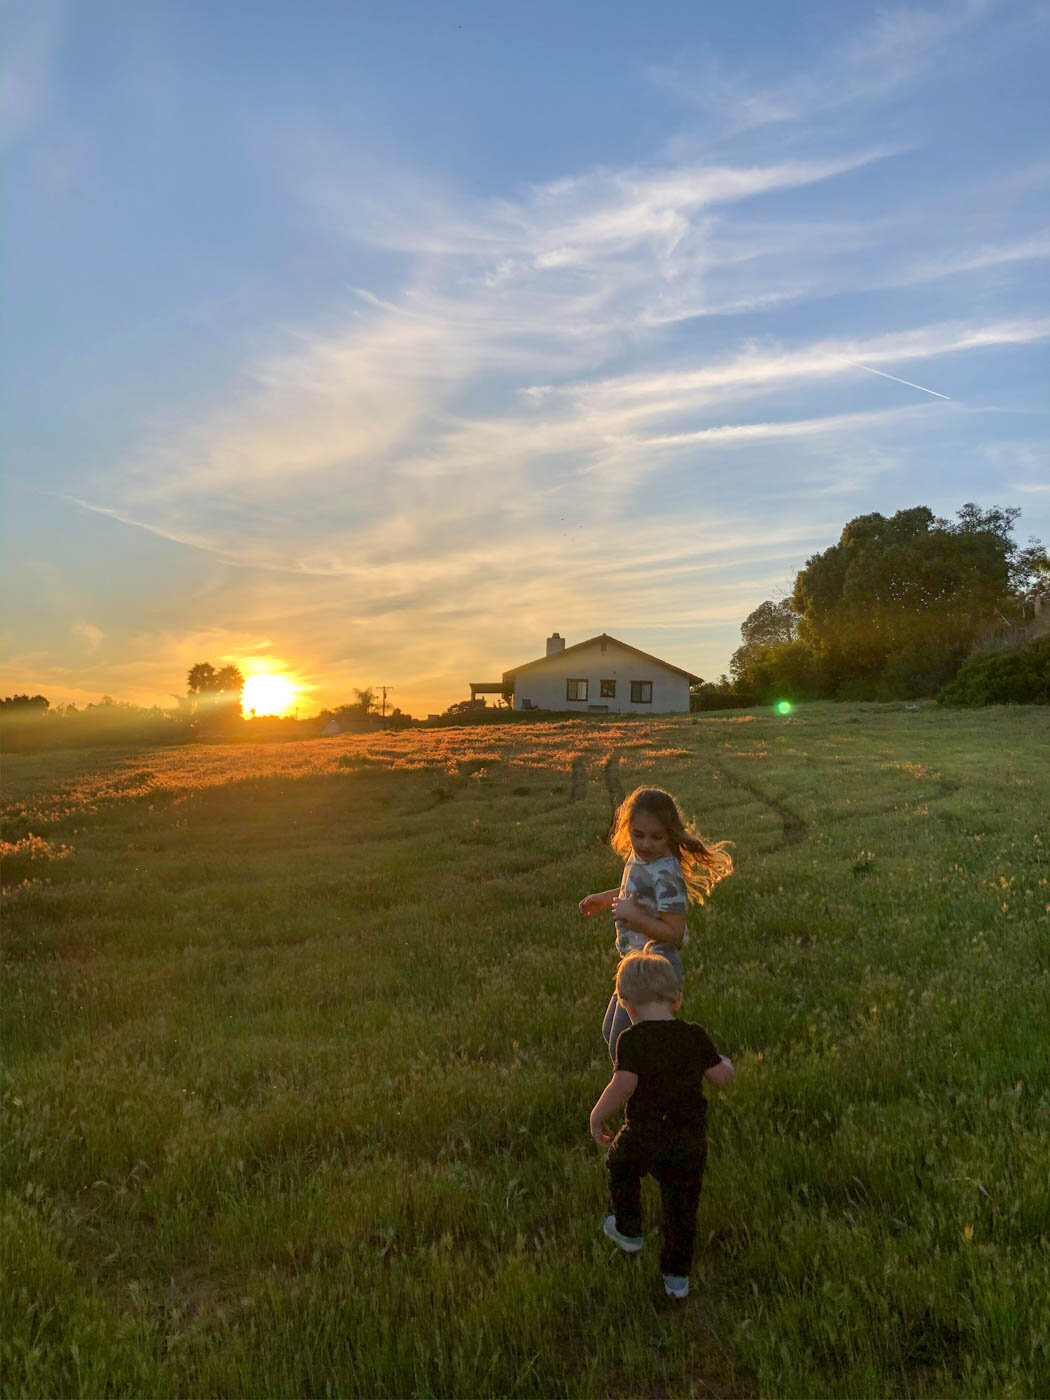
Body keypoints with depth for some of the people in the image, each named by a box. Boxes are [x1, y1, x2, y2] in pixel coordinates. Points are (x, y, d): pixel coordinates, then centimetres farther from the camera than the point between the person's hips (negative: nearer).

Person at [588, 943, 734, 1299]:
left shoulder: (632, 1039, -17)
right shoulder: (695, 1035, -7)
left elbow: (622, 1086, -27)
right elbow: (724, 1077, 1)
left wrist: (597, 1116, -11)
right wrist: (725, 1062, 23)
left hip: (644, 1138, -2)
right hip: (690, 1141, 3)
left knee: (620, 1166, 29)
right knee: (681, 1208, 20)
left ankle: (629, 1231, 44)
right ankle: (677, 1276, 31)